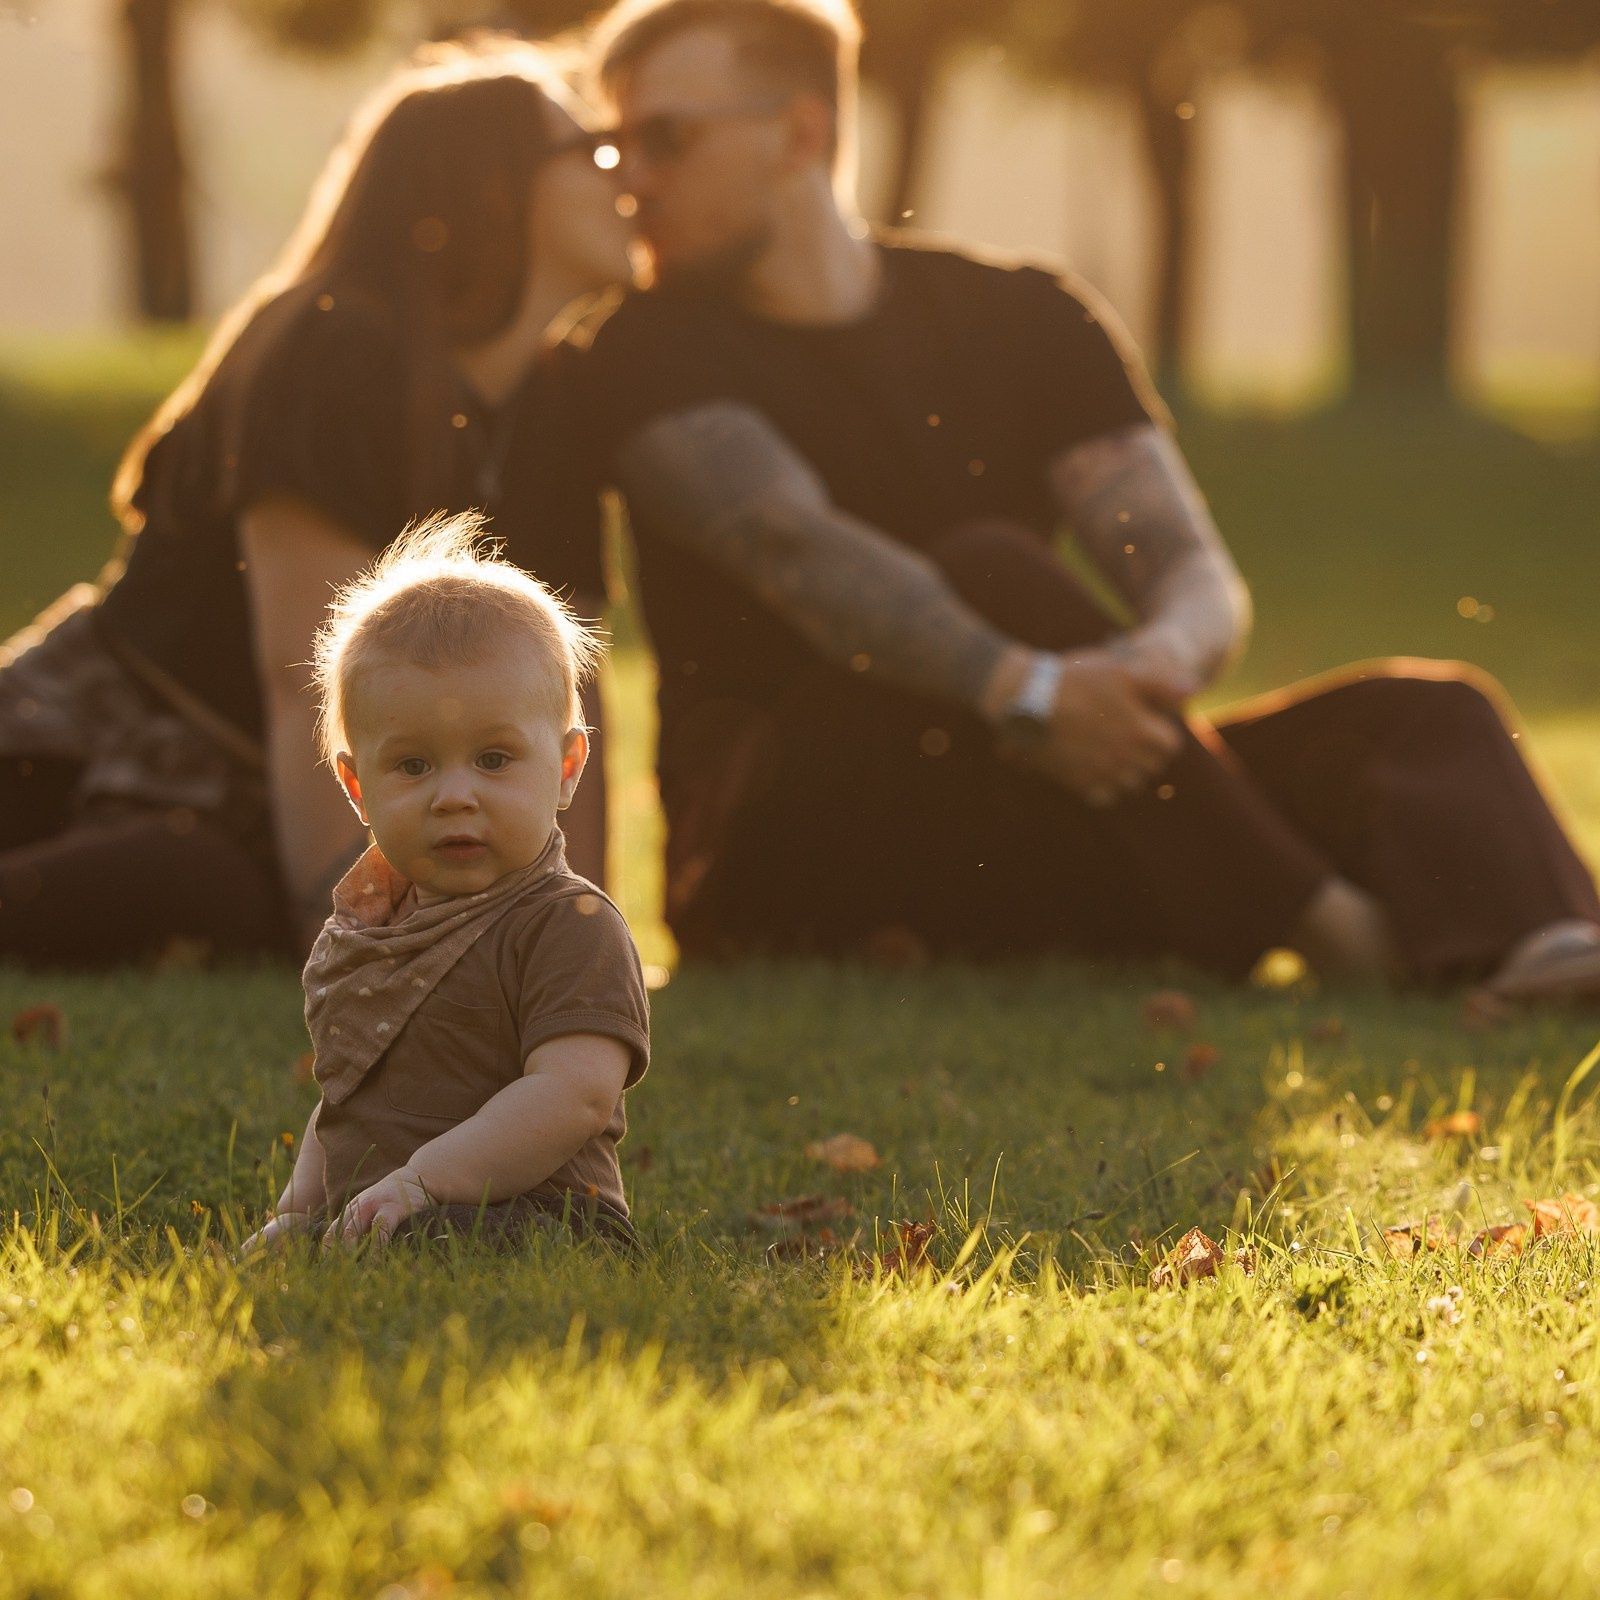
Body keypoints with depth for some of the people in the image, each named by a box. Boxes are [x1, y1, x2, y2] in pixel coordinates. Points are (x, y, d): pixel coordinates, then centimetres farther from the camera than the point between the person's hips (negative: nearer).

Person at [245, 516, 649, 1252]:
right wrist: (302, 1202, 14)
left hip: (524, 1228, -9)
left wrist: (423, 1181, -24)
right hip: (363, 1236, 9)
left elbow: (576, 1094, -19)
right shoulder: (364, 929, 20)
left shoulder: (571, 925, -7)